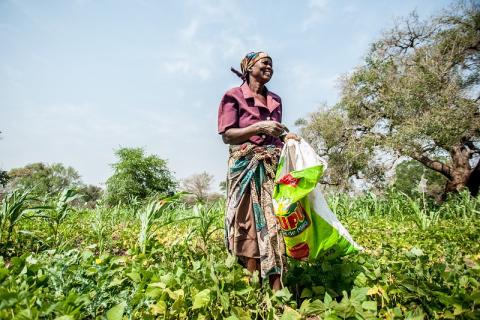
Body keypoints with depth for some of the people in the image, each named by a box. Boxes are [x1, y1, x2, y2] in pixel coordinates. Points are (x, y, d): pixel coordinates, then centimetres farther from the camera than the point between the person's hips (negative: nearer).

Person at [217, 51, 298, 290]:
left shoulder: (276, 100, 21)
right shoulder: (233, 96, 4)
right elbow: (226, 135, -4)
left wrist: (286, 136, 6)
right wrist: (258, 127, -14)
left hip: (274, 166, 5)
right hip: (247, 167, -5)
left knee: (275, 222, -1)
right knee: (250, 225, -5)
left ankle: (277, 291, 5)